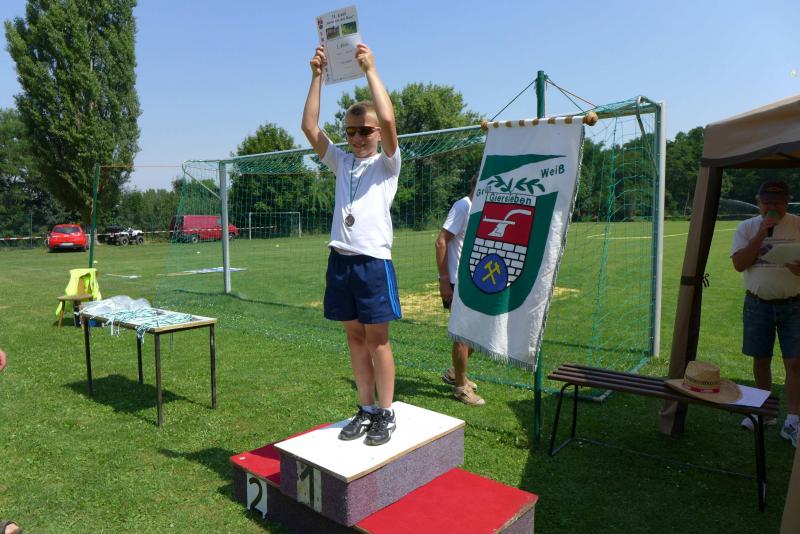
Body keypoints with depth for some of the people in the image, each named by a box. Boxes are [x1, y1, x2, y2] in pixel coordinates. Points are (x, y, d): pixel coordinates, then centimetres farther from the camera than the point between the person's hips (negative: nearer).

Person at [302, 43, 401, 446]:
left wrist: (370, 69, -10)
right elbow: (310, 127, 7)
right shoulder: (342, 162, 16)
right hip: (339, 260, 5)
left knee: (377, 338, 1)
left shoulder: (387, 164, 3)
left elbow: (388, 119, -14)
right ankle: (366, 410, 22)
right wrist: (317, 75, 4)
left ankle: (386, 414, 14)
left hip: (373, 261, -5)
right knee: (355, 337, 10)